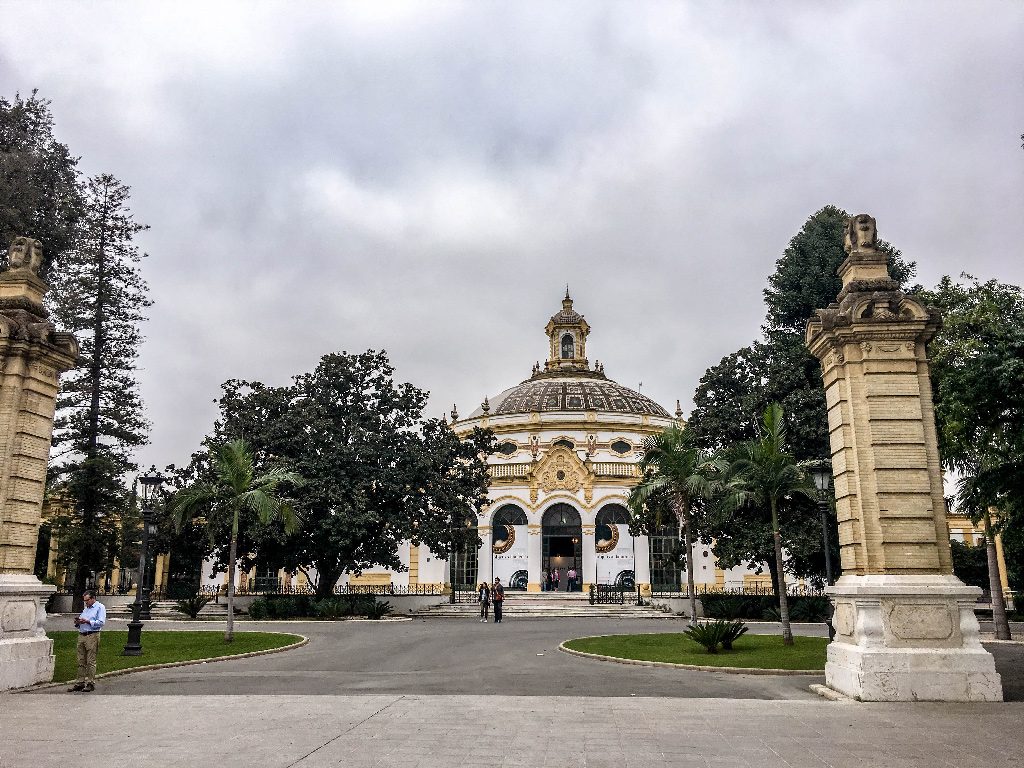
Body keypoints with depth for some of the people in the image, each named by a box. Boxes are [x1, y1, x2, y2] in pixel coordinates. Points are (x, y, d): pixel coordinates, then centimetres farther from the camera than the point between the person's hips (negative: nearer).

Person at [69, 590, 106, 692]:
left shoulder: (100, 607, 1)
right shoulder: (85, 609, 25)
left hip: (92, 636, -7)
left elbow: (101, 622, -12)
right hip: (81, 636, 7)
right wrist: (78, 623, 7)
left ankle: (91, 683, -3)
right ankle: (80, 682, 10)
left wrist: (88, 621, -17)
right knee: (81, 661, 6)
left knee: (91, 661, -6)